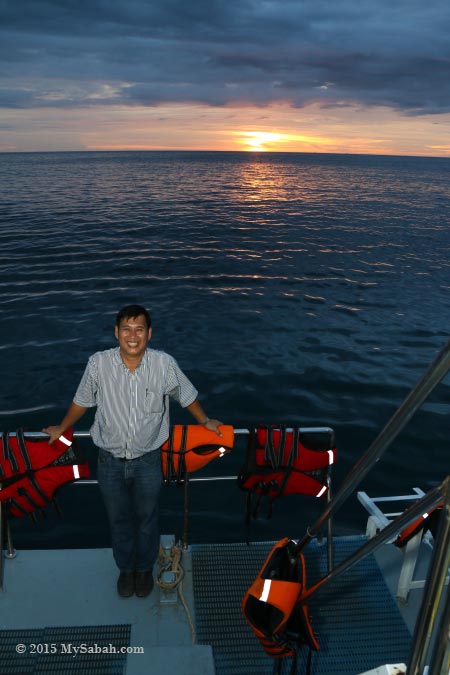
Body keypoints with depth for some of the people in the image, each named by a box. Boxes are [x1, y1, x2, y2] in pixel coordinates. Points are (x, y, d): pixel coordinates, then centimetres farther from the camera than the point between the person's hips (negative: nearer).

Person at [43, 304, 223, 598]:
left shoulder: (164, 364, -19)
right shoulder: (99, 364, -17)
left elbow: (187, 396, 0)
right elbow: (82, 401, 2)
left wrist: (206, 422, 13)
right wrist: (61, 429, 16)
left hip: (148, 461, 0)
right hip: (111, 461, 1)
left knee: (147, 518, 21)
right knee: (119, 519, 22)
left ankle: (145, 568, 49)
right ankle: (126, 567, 50)